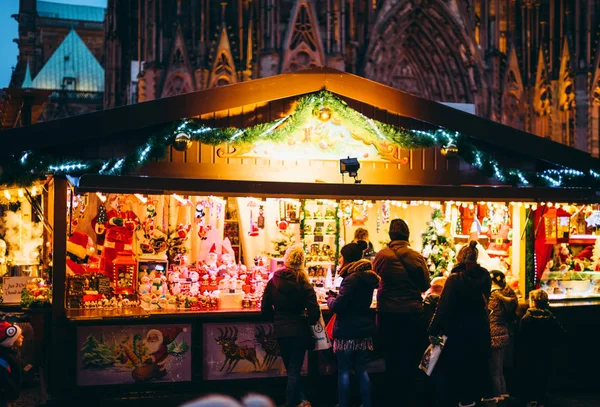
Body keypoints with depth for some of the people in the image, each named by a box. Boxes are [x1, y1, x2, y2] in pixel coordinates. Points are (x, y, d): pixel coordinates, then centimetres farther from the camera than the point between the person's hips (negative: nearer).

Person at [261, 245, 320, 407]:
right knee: (294, 371, 5)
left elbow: (266, 309, -1)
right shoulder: (304, 285, -11)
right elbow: (314, 313, -17)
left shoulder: (273, 282, -4)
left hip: (280, 331, 3)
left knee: (291, 369, 19)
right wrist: (308, 320, 4)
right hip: (299, 331, -3)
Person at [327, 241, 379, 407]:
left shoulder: (351, 279, -16)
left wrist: (330, 298, 1)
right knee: (361, 370, 13)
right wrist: (337, 297, 12)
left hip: (347, 331, -8)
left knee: (343, 370, 1)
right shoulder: (368, 277, 10)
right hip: (365, 330, 8)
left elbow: (337, 306, -19)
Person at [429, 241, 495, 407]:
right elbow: (484, 299, 10)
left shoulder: (455, 278, -17)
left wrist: (434, 330, -15)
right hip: (481, 327, 5)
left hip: (461, 329, -5)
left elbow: (444, 306, -19)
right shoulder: (484, 276, -3)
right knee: (480, 362, 19)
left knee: (461, 365, 5)